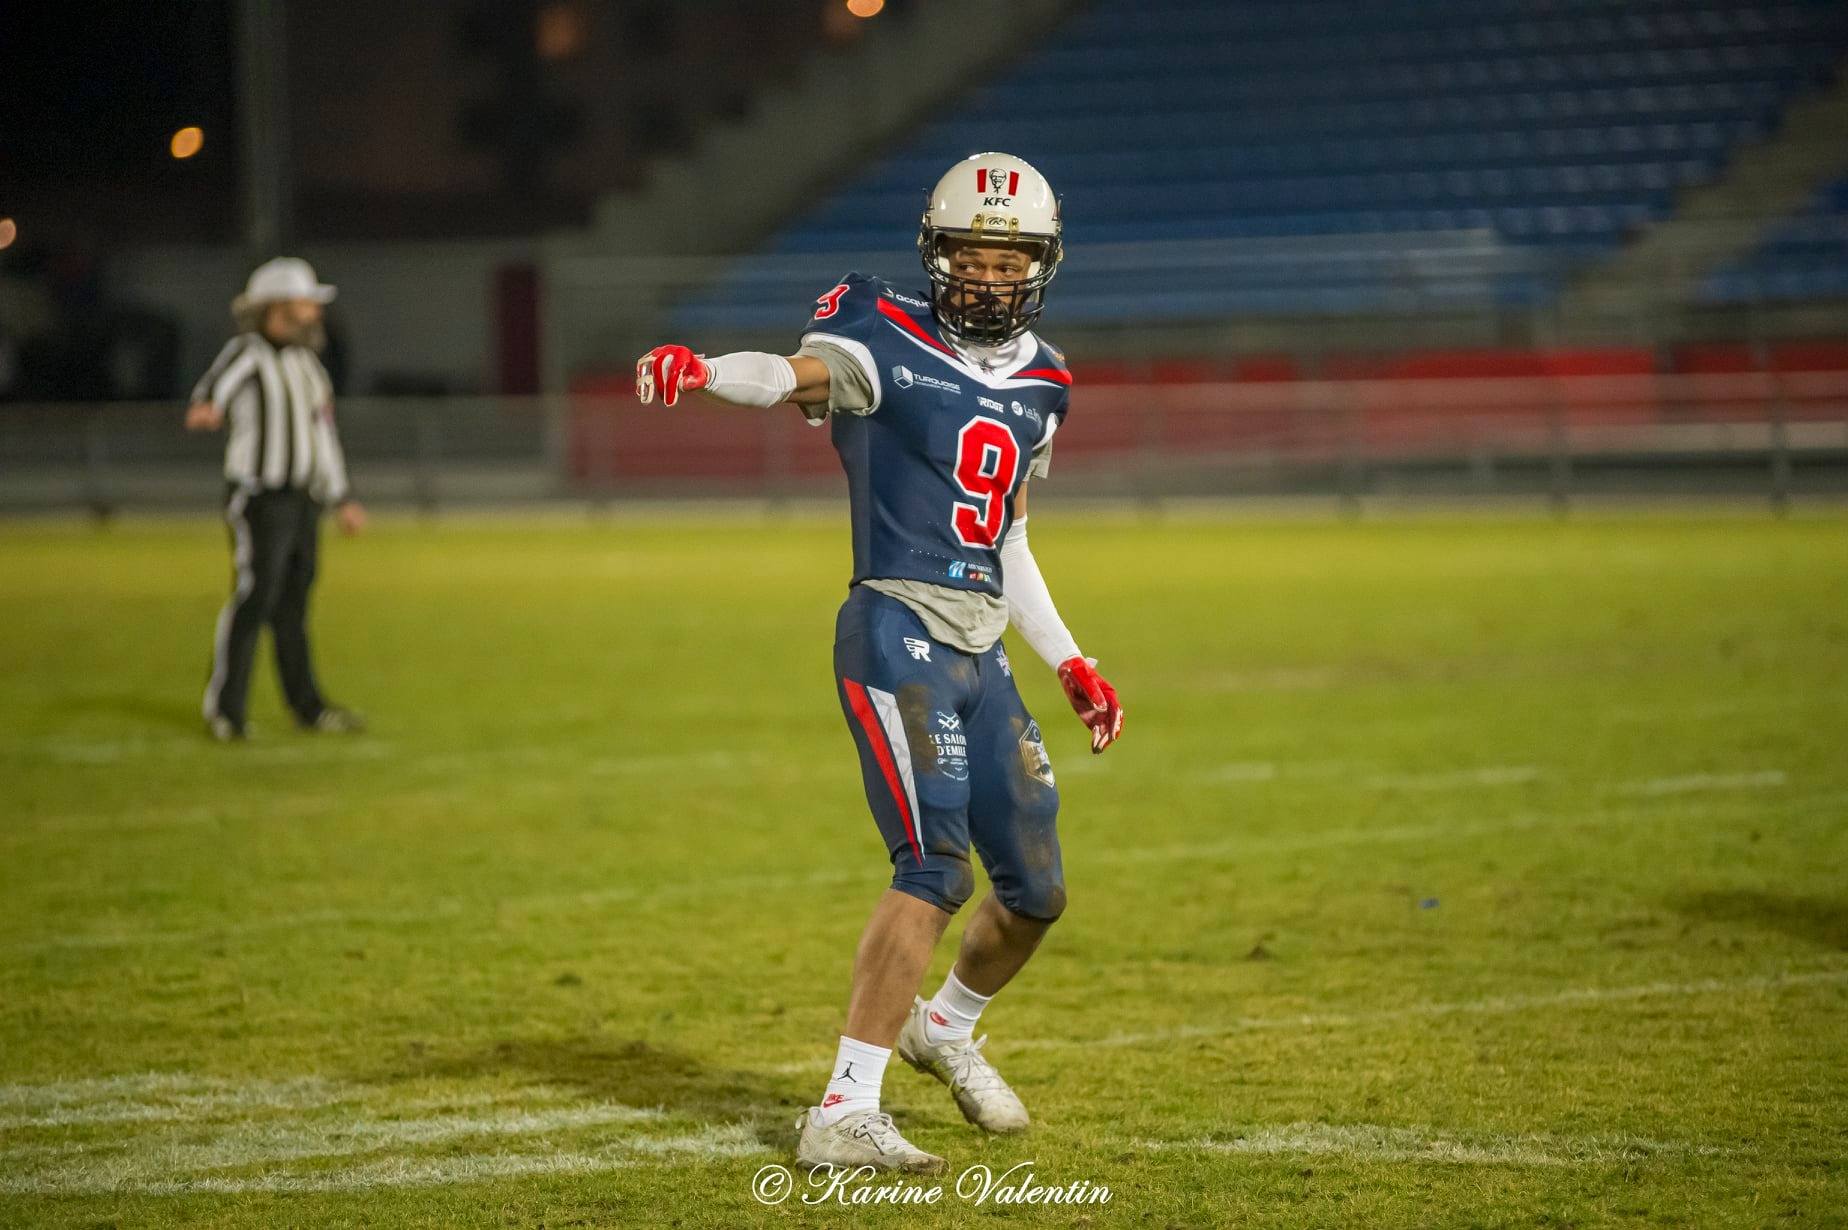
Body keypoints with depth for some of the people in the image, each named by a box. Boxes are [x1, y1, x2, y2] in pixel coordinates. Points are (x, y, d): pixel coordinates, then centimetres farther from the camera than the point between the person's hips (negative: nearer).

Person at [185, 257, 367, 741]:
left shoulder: (306, 362, 15)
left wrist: (342, 499, 23)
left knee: (293, 606, 12)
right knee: (254, 596, -13)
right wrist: (205, 408, -57)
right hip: (257, 496, -8)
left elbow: (323, 434, 21)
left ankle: (307, 706, 17)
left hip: (302, 500, 8)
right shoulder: (246, 354, -10)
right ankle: (224, 709, -10)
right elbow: (218, 384, -33)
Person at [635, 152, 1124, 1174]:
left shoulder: (1038, 383, 15)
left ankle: (947, 1029, 43)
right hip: (898, 631, -7)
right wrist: (700, 370, -46)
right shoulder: (887, 341, -5)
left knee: (1034, 889, 14)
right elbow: (796, 374, -25)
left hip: (981, 650, 7)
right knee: (935, 868, -19)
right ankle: (843, 1115, -18)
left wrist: (1069, 664, 23)